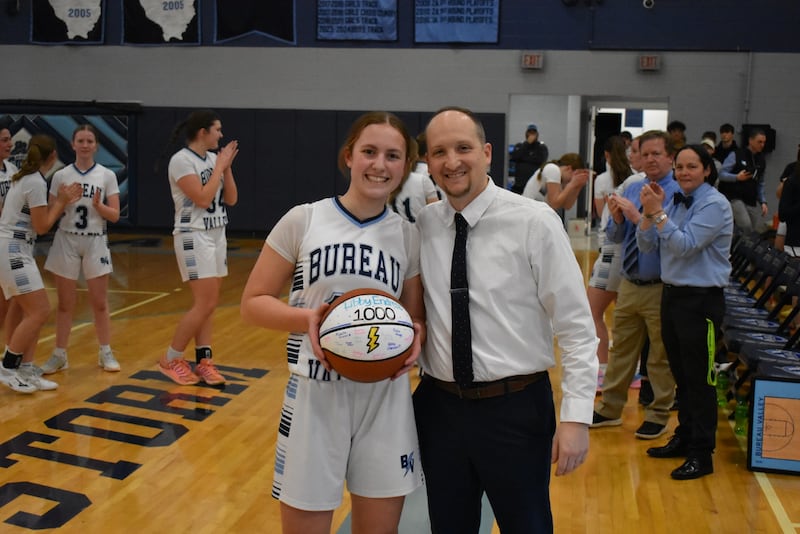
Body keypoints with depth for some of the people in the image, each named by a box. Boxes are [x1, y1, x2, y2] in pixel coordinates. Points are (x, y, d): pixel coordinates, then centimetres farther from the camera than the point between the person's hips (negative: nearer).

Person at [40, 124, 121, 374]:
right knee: (65, 303, 5)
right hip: (66, 242, 0)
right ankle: (59, 355, 16)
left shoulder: (107, 175, 0)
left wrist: (97, 205, -19)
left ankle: (105, 353, 17)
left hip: (96, 242, 0)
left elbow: (115, 215, -1)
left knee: (100, 302, 4)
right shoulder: (60, 176, 2)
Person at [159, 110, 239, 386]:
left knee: (208, 304, 8)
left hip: (217, 236, 8)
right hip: (194, 237, -8)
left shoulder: (213, 158, 9)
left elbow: (231, 199, 9)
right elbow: (202, 199, -21)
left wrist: (227, 166, -2)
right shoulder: (181, 160, -13)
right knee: (205, 304, -10)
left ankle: (203, 362, 13)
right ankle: (171, 359, 4)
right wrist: (220, 166, -13)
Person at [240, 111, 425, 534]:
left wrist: (415, 333, -11)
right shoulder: (302, 220, -4)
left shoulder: (408, 236, 4)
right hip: (315, 395, -2)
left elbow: (416, 316, 12)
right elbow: (253, 303, -1)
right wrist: (308, 317, -20)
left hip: (386, 399, 2)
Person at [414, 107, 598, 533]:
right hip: (439, 405, 4)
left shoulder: (535, 222, -11)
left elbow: (576, 326, -11)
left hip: (516, 407, -3)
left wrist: (576, 416, -14)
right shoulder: (421, 225, 1)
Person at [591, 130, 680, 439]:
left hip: (660, 289, -6)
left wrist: (637, 217, -26)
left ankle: (658, 416, 24)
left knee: (661, 356, 9)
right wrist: (617, 218, -12)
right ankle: (610, 410, 29)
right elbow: (615, 237, 9)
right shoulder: (632, 190, 7)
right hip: (628, 284, 6)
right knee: (621, 349, 16)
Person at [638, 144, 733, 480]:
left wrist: (658, 213, -23)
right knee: (681, 375, 18)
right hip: (672, 294, 7)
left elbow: (685, 245, -23)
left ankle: (701, 454, 10)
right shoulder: (675, 201, 7)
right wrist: (649, 211, -9)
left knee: (699, 379, 0)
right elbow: (646, 245, 4)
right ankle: (684, 438, 32)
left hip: (701, 300, -7)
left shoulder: (715, 205, -13)